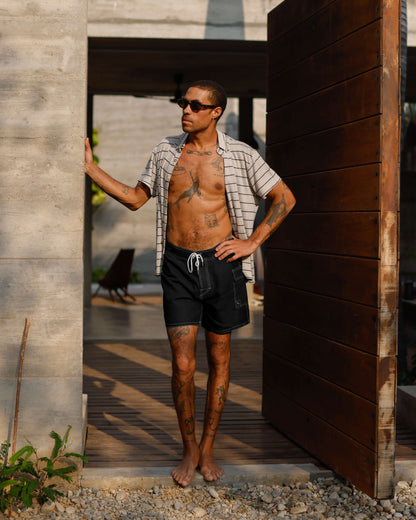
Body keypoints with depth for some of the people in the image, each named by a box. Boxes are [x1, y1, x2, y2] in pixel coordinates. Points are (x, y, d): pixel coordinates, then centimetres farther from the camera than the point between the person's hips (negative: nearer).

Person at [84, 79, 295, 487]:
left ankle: (208, 448, 23)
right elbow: (135, 198, 15)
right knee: (182, 365, -4)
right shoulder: (165, 152, 7)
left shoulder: (240, 156, -1)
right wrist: (90, 168, 8)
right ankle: (188, 448, 16)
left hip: (221, 262, -1)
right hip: (178, 265, 1)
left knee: (219, 358, 8)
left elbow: (284, 198, 5)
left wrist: (252, 242, -2)